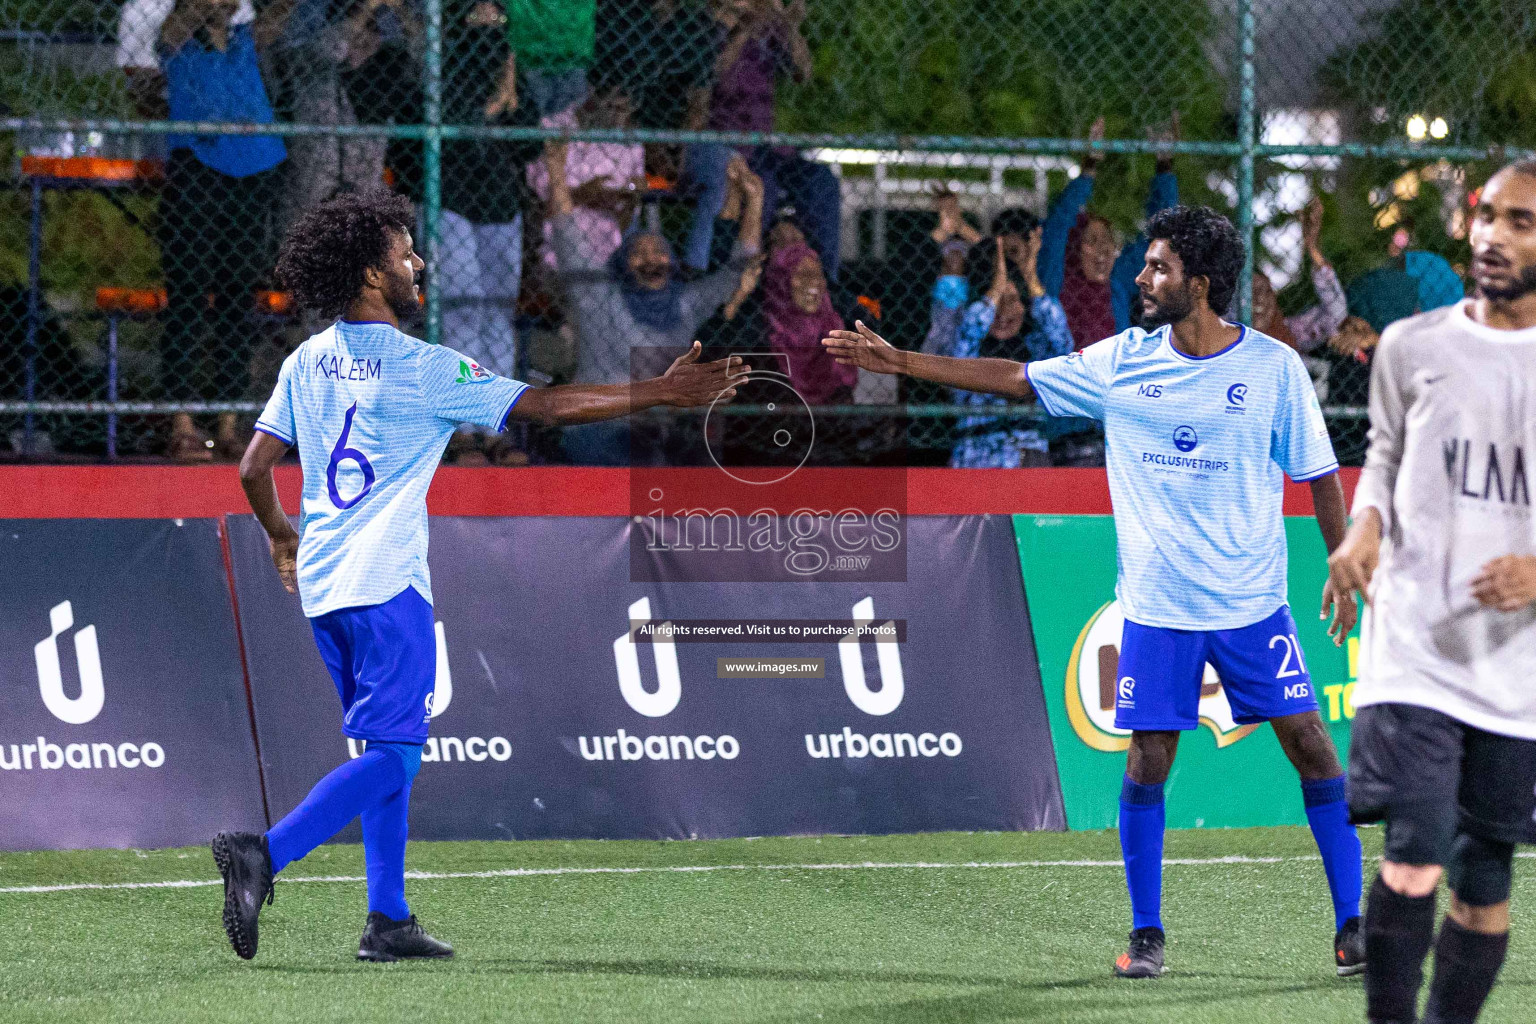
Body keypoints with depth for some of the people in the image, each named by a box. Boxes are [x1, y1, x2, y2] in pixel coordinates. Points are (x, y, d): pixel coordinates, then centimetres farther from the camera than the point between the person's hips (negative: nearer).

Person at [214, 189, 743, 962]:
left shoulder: (307, 362, 10)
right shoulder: (420, 368, -9)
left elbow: (253, 469, 12)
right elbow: (546, 406, -9)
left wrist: (281, 538, 32)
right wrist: (664, 393, -4)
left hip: (321, 583, 8)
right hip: (386, 584, -8)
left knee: (388, 749, 15)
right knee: (389, 755, -9)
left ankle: (389, 920, 12)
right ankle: (263, 854, -25)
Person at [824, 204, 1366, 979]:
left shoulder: (1273, 366, -5)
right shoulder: (1121, 362, 2)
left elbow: (1319, 473, 2)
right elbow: (1013, 378, 8)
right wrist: (897, 361, 5)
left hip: (1252, 603, -2)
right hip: (1156, 604, 2)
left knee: (1311, 744, -4)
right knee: (1148, 760, -2)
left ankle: (1352, 922, 6)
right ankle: (1145, 935, 10)